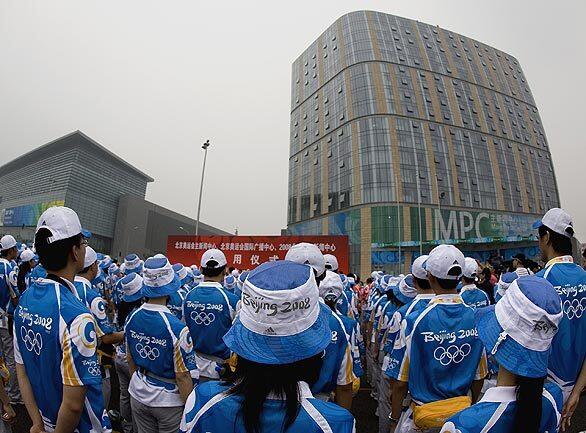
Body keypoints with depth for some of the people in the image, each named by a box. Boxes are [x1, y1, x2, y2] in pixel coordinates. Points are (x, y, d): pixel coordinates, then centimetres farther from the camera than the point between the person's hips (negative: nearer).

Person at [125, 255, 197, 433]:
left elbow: (130, 360, 5)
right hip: (169, 400, -5)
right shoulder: (177, 328, -29)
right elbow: (182, 376, -21)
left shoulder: (131, 318, -10)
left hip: (138, 394, 5)